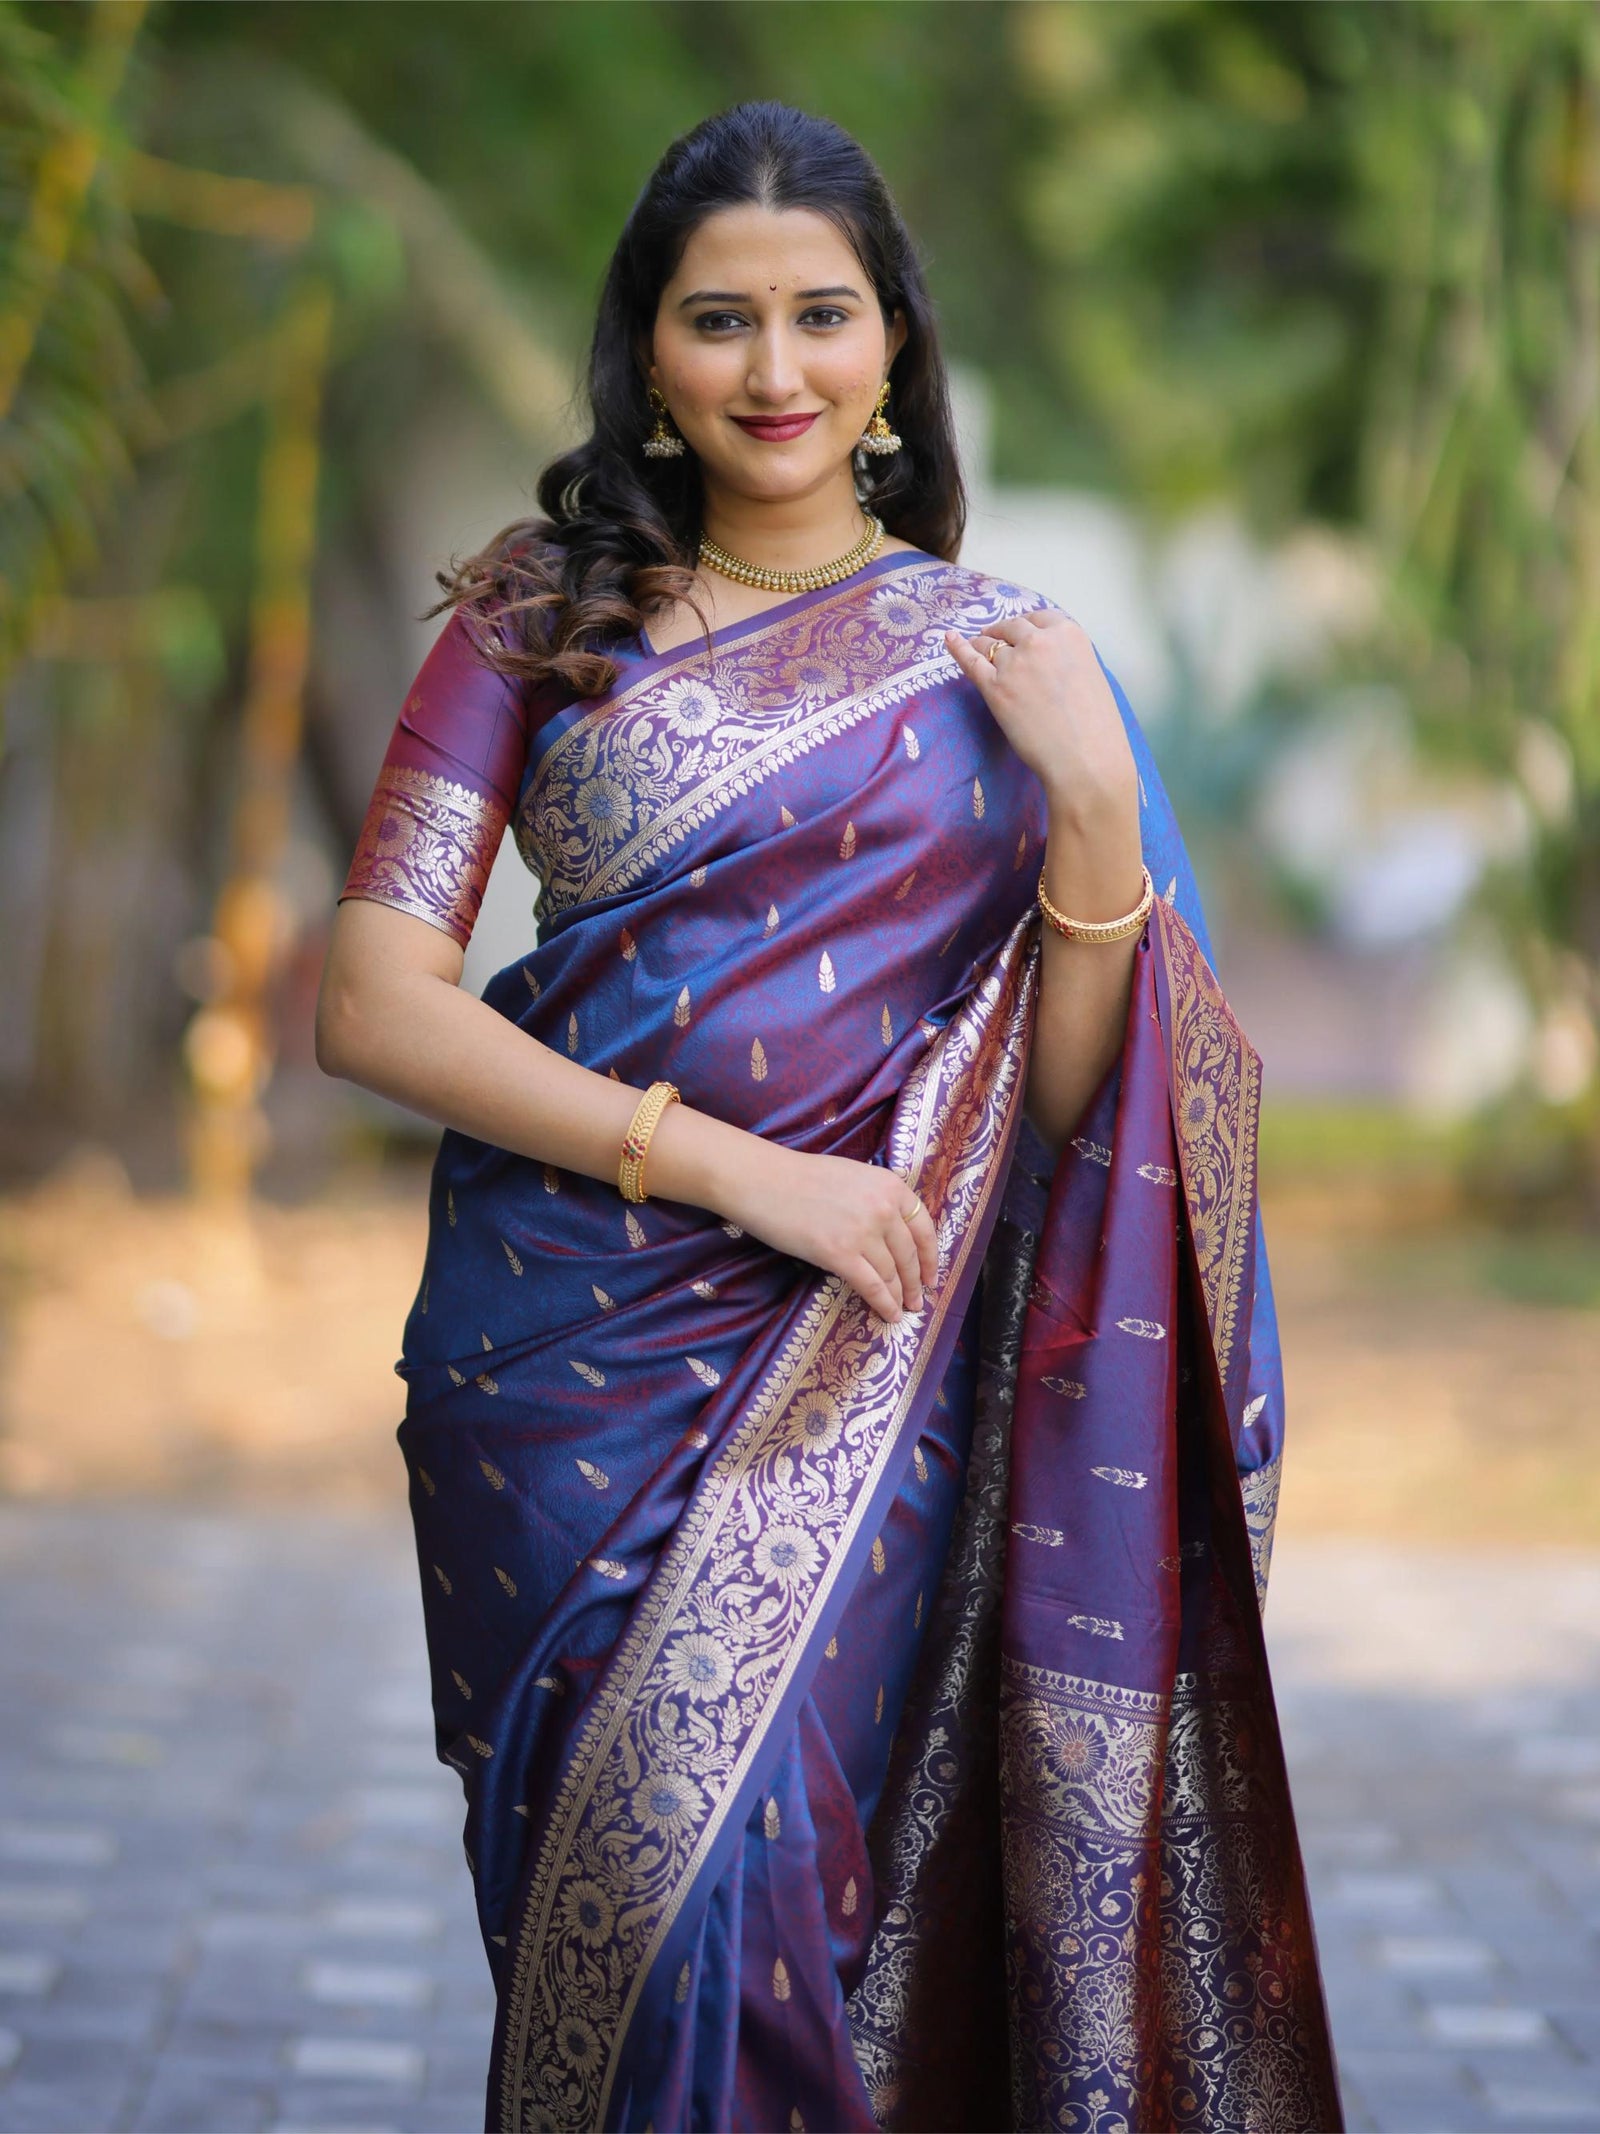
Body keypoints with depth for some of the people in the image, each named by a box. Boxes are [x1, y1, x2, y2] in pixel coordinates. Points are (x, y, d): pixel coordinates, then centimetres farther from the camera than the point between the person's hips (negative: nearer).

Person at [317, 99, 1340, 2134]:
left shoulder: (998, 657, 5)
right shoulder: (537, 614, 3)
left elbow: (1068, 1097, 3)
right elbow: (372, 1001, -6)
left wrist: (1097, 801, -13)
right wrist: (729, 1167, -14)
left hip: (848, 1367, -1)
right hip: (557, 1353, 1)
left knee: (744, 1839, -12)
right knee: (598, 1857, 3)